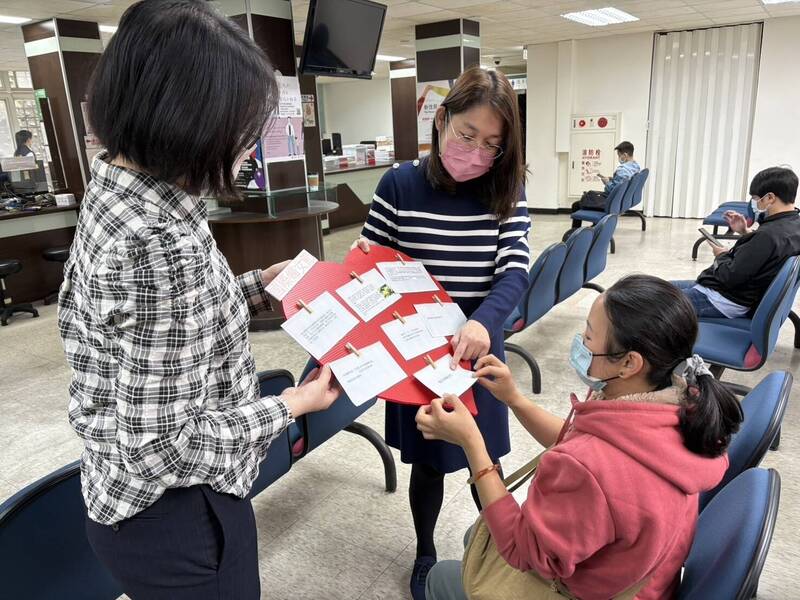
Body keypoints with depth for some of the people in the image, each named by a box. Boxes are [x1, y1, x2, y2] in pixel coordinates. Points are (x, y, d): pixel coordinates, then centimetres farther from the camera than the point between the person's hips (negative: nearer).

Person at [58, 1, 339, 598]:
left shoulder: (117, 187, -2)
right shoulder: (161, 242, -33)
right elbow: (162, 445, -28)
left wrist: (256, 287, 7)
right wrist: (292, 405, -16)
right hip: (174, 514, -9)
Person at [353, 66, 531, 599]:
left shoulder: (507, 191, -4)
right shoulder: (399, 185, -8)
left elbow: (515, 271, -15)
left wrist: (483, 321, -33)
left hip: (478, 348, 1)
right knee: (428, 463, 15)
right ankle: (425, 555, 43)